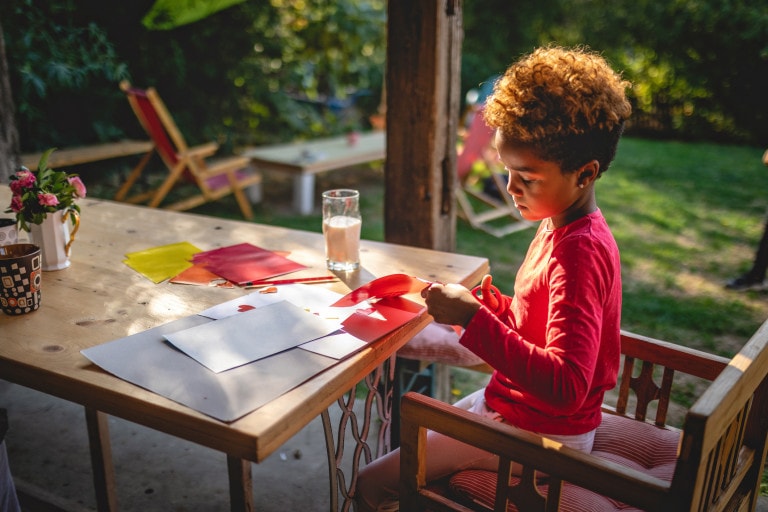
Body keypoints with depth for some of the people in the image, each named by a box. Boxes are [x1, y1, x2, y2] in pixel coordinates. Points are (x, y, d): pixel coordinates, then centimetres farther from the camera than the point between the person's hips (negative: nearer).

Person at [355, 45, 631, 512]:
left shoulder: (579, 252, -28)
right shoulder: (561, 226, 1)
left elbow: (566, 385, -34)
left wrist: (474, 320, -34)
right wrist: (484, 301, -7)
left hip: (539, 436, -9)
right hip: (512, 403, 9)